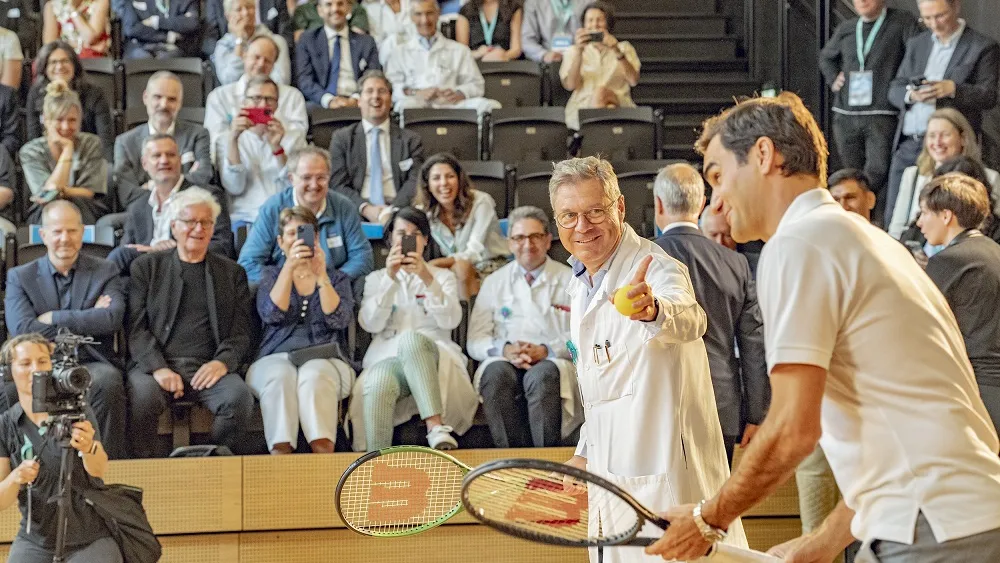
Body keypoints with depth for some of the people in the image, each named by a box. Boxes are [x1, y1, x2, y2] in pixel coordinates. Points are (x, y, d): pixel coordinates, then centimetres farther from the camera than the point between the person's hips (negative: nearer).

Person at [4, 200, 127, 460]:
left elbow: (113, 319, -7)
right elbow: (21, 329, -5)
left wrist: (53, 318, -8)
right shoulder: (19, 277, 12)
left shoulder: (105, 271, 12)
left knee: (108, 381, -35)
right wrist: (89, 319, -5)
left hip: (92, 364, 0)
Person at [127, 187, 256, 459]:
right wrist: (158, 368, -12)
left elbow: (241, 333, 13)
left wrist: (222, 362, -9)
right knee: (142, 397, -34)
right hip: (155, 365, -1)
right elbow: (135, 328, 6)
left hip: (208, 368, 1)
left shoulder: (232, 273, 20)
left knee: (239, 397, -30)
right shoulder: (146, 267, 16)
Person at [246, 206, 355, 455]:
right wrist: (290, 268, -8)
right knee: (280, 377, -37)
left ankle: (325, 459, -52)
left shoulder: (337, 278, 21)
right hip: (276, 358, 0)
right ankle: (280, 457, -50)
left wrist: (321, 276, -7)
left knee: (314, 376, -37)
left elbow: (339, 320, 0)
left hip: (324, 360, 0)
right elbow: (271, 314, 0)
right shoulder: (272, 275, 22)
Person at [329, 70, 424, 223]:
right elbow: (338, 184, 5)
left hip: (397, 213, 1)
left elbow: (414, 182, 4)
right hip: (357, 213, 0)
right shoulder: (341, 138, 14)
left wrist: (393, 210, -16)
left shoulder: (410, 140, 15)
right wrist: (365, 208, -14)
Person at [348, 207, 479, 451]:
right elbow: (371, 323, 5)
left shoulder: (443, 276, 22)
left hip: (433, 354, 0)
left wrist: (428, 280, -12)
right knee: (378, 383, -40)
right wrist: (390, 278, -6)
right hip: (386, 357, 0)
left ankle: (436, 428, -50)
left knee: (411, 339, -39)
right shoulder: (376, 278, 24)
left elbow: (450, 321, 2)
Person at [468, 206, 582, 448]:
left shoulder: (570, 281, 16)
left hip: (553, 362, -1)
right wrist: (505, 349, -10)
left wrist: (546, 350, -14)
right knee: (497, 372, -35)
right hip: (504, 361, 1)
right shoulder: (494, 282, 22)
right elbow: (475, 342, 13)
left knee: (542, 374, -38)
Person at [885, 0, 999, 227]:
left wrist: (953, 89, -25)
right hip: (908, 145, 5)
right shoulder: (916, 44, 18)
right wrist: (911, 95, -10)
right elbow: (894, 89, 14)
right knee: (894, 220, 2)